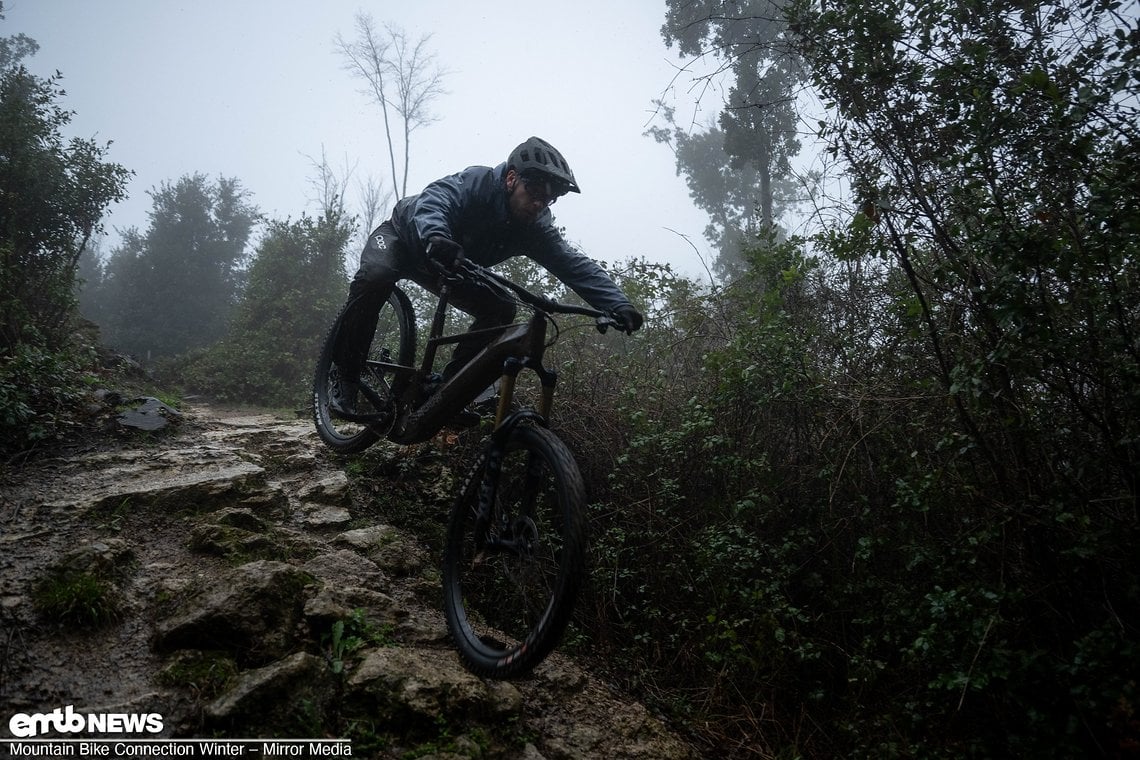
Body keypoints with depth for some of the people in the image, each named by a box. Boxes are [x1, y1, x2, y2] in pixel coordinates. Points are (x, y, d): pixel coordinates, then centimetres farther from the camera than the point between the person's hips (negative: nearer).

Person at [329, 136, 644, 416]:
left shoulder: (536, 227, -18)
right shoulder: (477, 181, -33)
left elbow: (574, 263, -26)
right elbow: (431, 201, -50)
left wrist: (618, 304, -41)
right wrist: (435, 237, -74)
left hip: (447, 266, 5)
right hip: (405, 236, -5)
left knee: (501, 309, -14)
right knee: (375, 277, -35)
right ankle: (346, 378, -18)